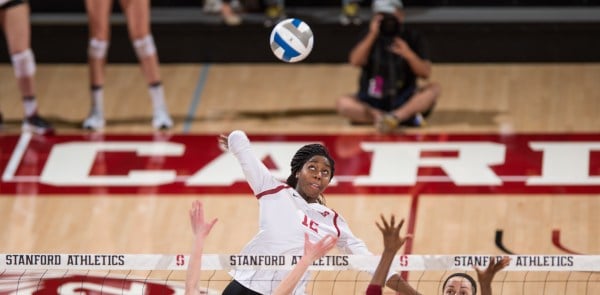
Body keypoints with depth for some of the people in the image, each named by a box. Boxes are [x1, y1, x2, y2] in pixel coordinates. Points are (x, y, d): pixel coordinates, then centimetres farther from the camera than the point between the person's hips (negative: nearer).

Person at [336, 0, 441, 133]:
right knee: (343, 103, -28)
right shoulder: (369, 37, 4)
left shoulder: (412, 38, 3)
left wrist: (409, 55, -20)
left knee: (433, 88, -23)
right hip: (372, 103, 0)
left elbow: (425, 73, -4)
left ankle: (394, 117, -40)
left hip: (403, 102, 0)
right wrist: (372, 35, -20)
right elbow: (355, 61, -13)